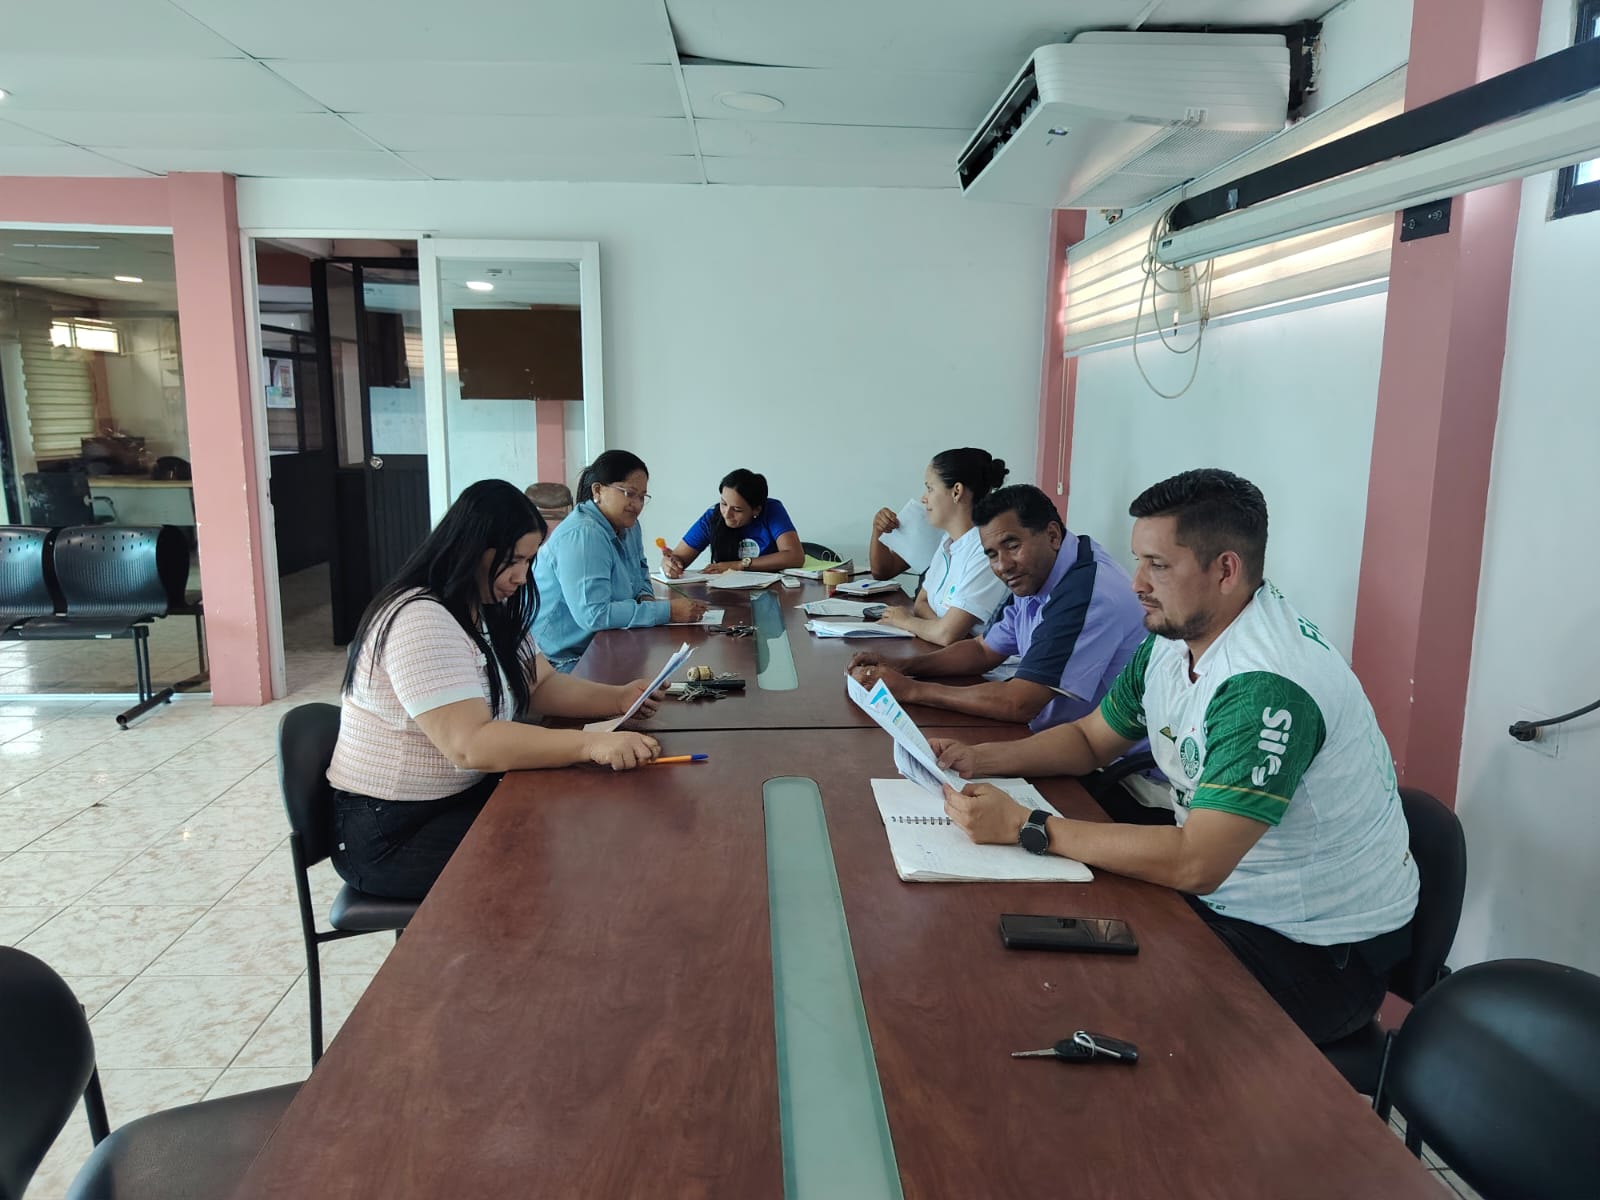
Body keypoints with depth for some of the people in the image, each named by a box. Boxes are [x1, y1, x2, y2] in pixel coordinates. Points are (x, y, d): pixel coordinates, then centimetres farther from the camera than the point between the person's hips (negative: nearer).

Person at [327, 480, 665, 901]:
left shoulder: (492, 610, 7)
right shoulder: (418, 621, -25)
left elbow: (542, 686, 8)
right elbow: (470, 744, -33)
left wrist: (617, 699, -10)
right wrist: (591, 745, -39)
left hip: (462, 796, 9)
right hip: (389, 831, -9)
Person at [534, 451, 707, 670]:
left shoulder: (628, 526, 8)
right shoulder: (582, 536, -21)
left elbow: (640, 573, 26)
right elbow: (593, 615, -28)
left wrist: (645, 597, 1)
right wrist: (668, 611, -26)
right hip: (564, 661, -9)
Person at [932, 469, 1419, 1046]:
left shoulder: (1266, 685, -31)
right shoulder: (1170, 641, -2)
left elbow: (1195, 862, -34)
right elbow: (1091, 739, 11)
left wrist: (1024, 826, -30)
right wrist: (979, 759, -5)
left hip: (1322, 949, -7)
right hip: (1225, 895, 8)